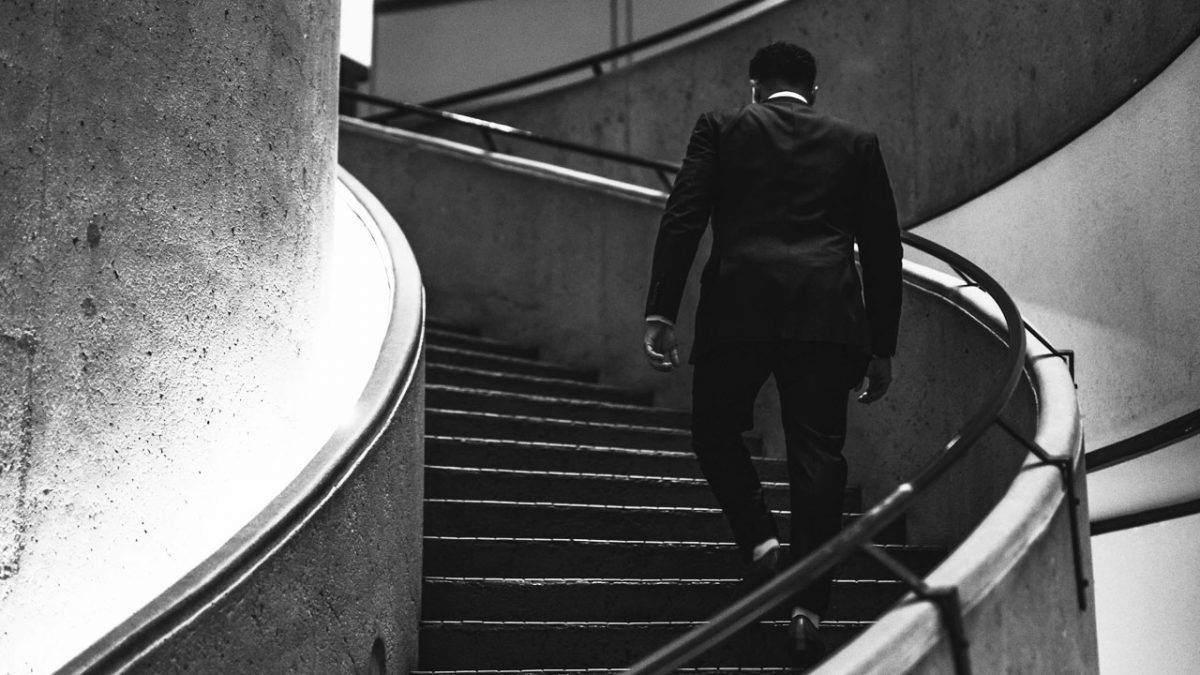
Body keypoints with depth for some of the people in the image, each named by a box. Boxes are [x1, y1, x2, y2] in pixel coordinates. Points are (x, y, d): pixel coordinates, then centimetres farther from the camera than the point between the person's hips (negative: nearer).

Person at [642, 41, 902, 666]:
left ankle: (760, 541, 0)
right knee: (817, 455, 2)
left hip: (737, 307, -1)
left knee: (714, 431, 18)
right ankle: (808, 608, -1)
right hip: (826, 314, 2)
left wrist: (660, 312, -2)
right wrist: (882, 347, 16)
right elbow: (883, 249, 14)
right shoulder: (856, 142, 18)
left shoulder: (720, 127, 12)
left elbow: (682, 219, 1)